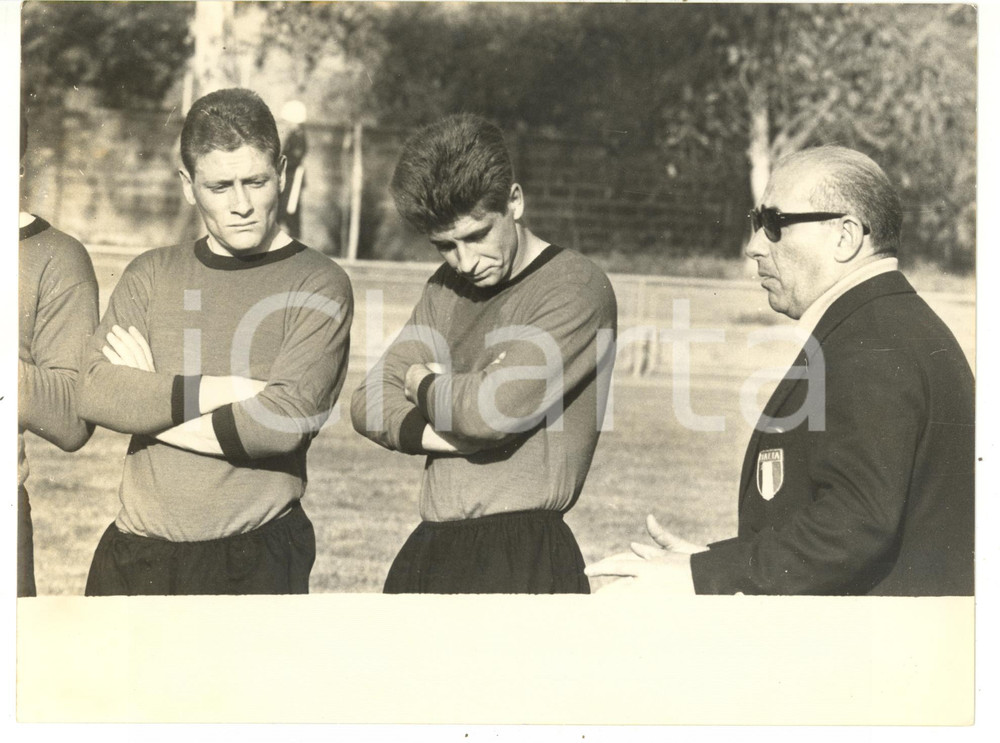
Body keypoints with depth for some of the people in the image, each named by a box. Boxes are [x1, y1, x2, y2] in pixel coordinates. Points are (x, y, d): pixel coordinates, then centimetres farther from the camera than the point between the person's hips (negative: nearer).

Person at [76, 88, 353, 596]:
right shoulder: (151, 276, 10)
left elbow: (282, 424, -14)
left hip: (254, 557, -3)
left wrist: (148, 404, -5)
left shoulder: (318, 286, -2)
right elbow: (93, 394, -5)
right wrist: (225, 389, -13)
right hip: (133, 554, 4)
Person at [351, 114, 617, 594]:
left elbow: (493, 409, -19)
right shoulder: (447, 287, 16)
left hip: (522, 560, -7)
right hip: (427, 552, 7)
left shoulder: (576, 289, -8)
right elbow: (370, 402, 10)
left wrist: (423, 383, 2)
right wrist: (444, 435, -10)